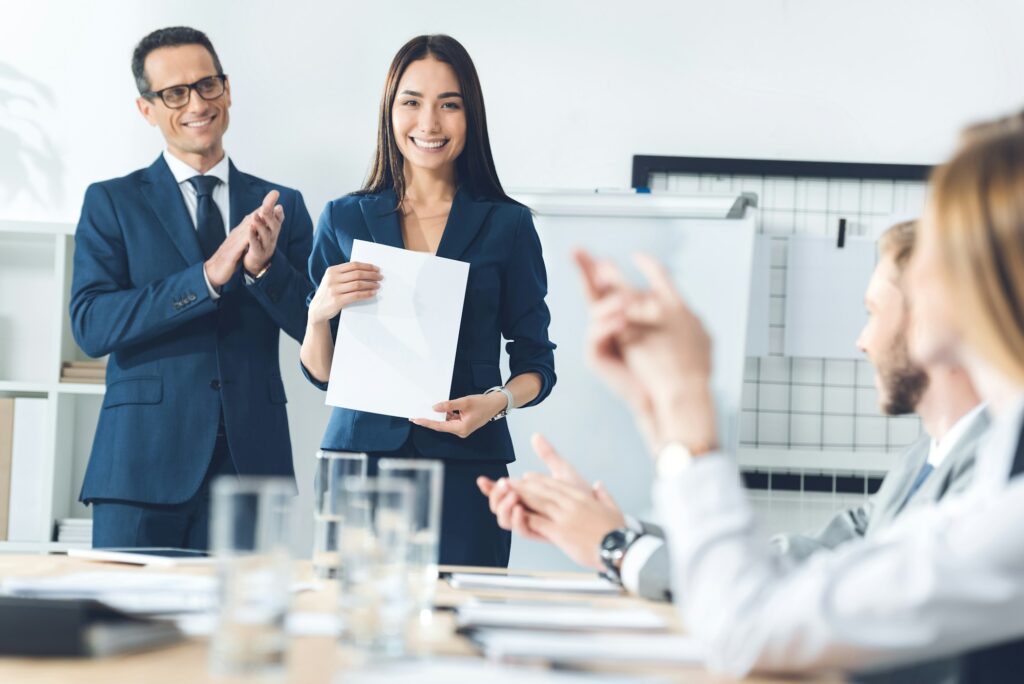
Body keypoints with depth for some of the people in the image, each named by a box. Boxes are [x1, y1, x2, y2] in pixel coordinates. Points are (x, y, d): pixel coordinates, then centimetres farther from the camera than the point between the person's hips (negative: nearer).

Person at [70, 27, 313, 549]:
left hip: (251, 465, 2)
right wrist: (209, 276, -16)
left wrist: (266, 266, -13)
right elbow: (90, 325, -7)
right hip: (144, 466, -1)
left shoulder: (282, 207, 12)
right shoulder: (111, 203, 6)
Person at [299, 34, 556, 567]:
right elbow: (321, 374, 10)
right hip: (361, 454, 1)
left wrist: (499, 400, -12)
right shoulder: (344, 220, 8)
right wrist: (319, 314, -9)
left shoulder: (507, 225, 4)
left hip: (465, 465, -1)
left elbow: (536, 362, 7)